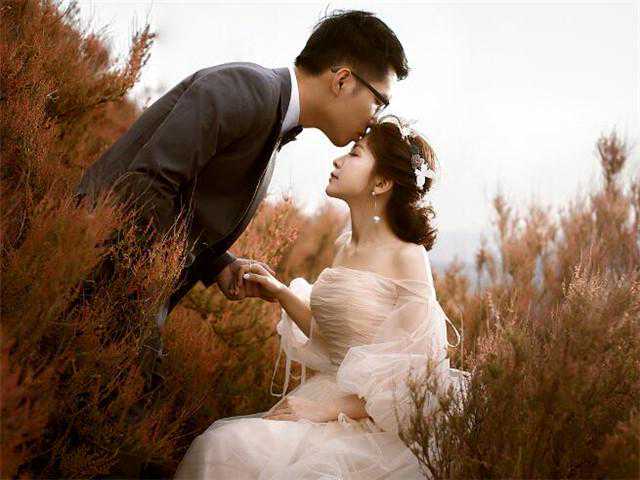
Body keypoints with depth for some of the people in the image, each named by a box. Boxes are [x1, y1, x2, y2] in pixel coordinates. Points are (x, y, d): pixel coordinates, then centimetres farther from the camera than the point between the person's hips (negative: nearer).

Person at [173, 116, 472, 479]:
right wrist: (282, 294, 5)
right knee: (217, 444, -15)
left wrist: (331, 408, -17)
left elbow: (418, 376, -14)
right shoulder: (345, 246, 9)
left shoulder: (407, 258, -13)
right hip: (326, 396, 7)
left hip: (375, 423, -6)